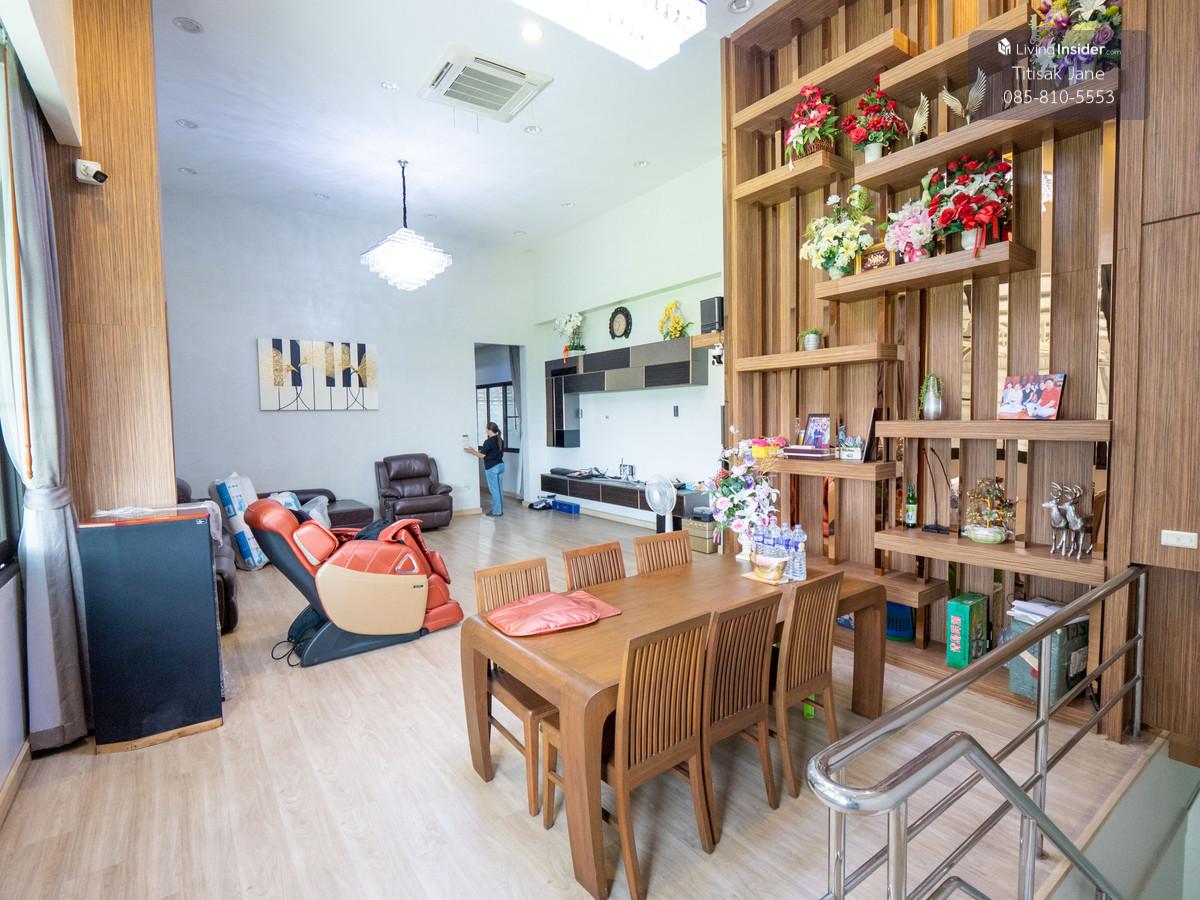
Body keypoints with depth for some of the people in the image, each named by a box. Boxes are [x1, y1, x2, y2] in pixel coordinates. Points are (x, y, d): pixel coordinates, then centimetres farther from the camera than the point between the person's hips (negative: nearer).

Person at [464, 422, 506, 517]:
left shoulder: (488, 442, -16)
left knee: (494, 490, -1)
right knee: (499, 489, 12)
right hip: (500, 465, 8)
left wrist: (471, 451, 0)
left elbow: (482, 455, -13)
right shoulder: (500, 440, 7)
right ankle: (500, 509, 19)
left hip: (491, 468, -8)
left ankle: (497, 511, 4)